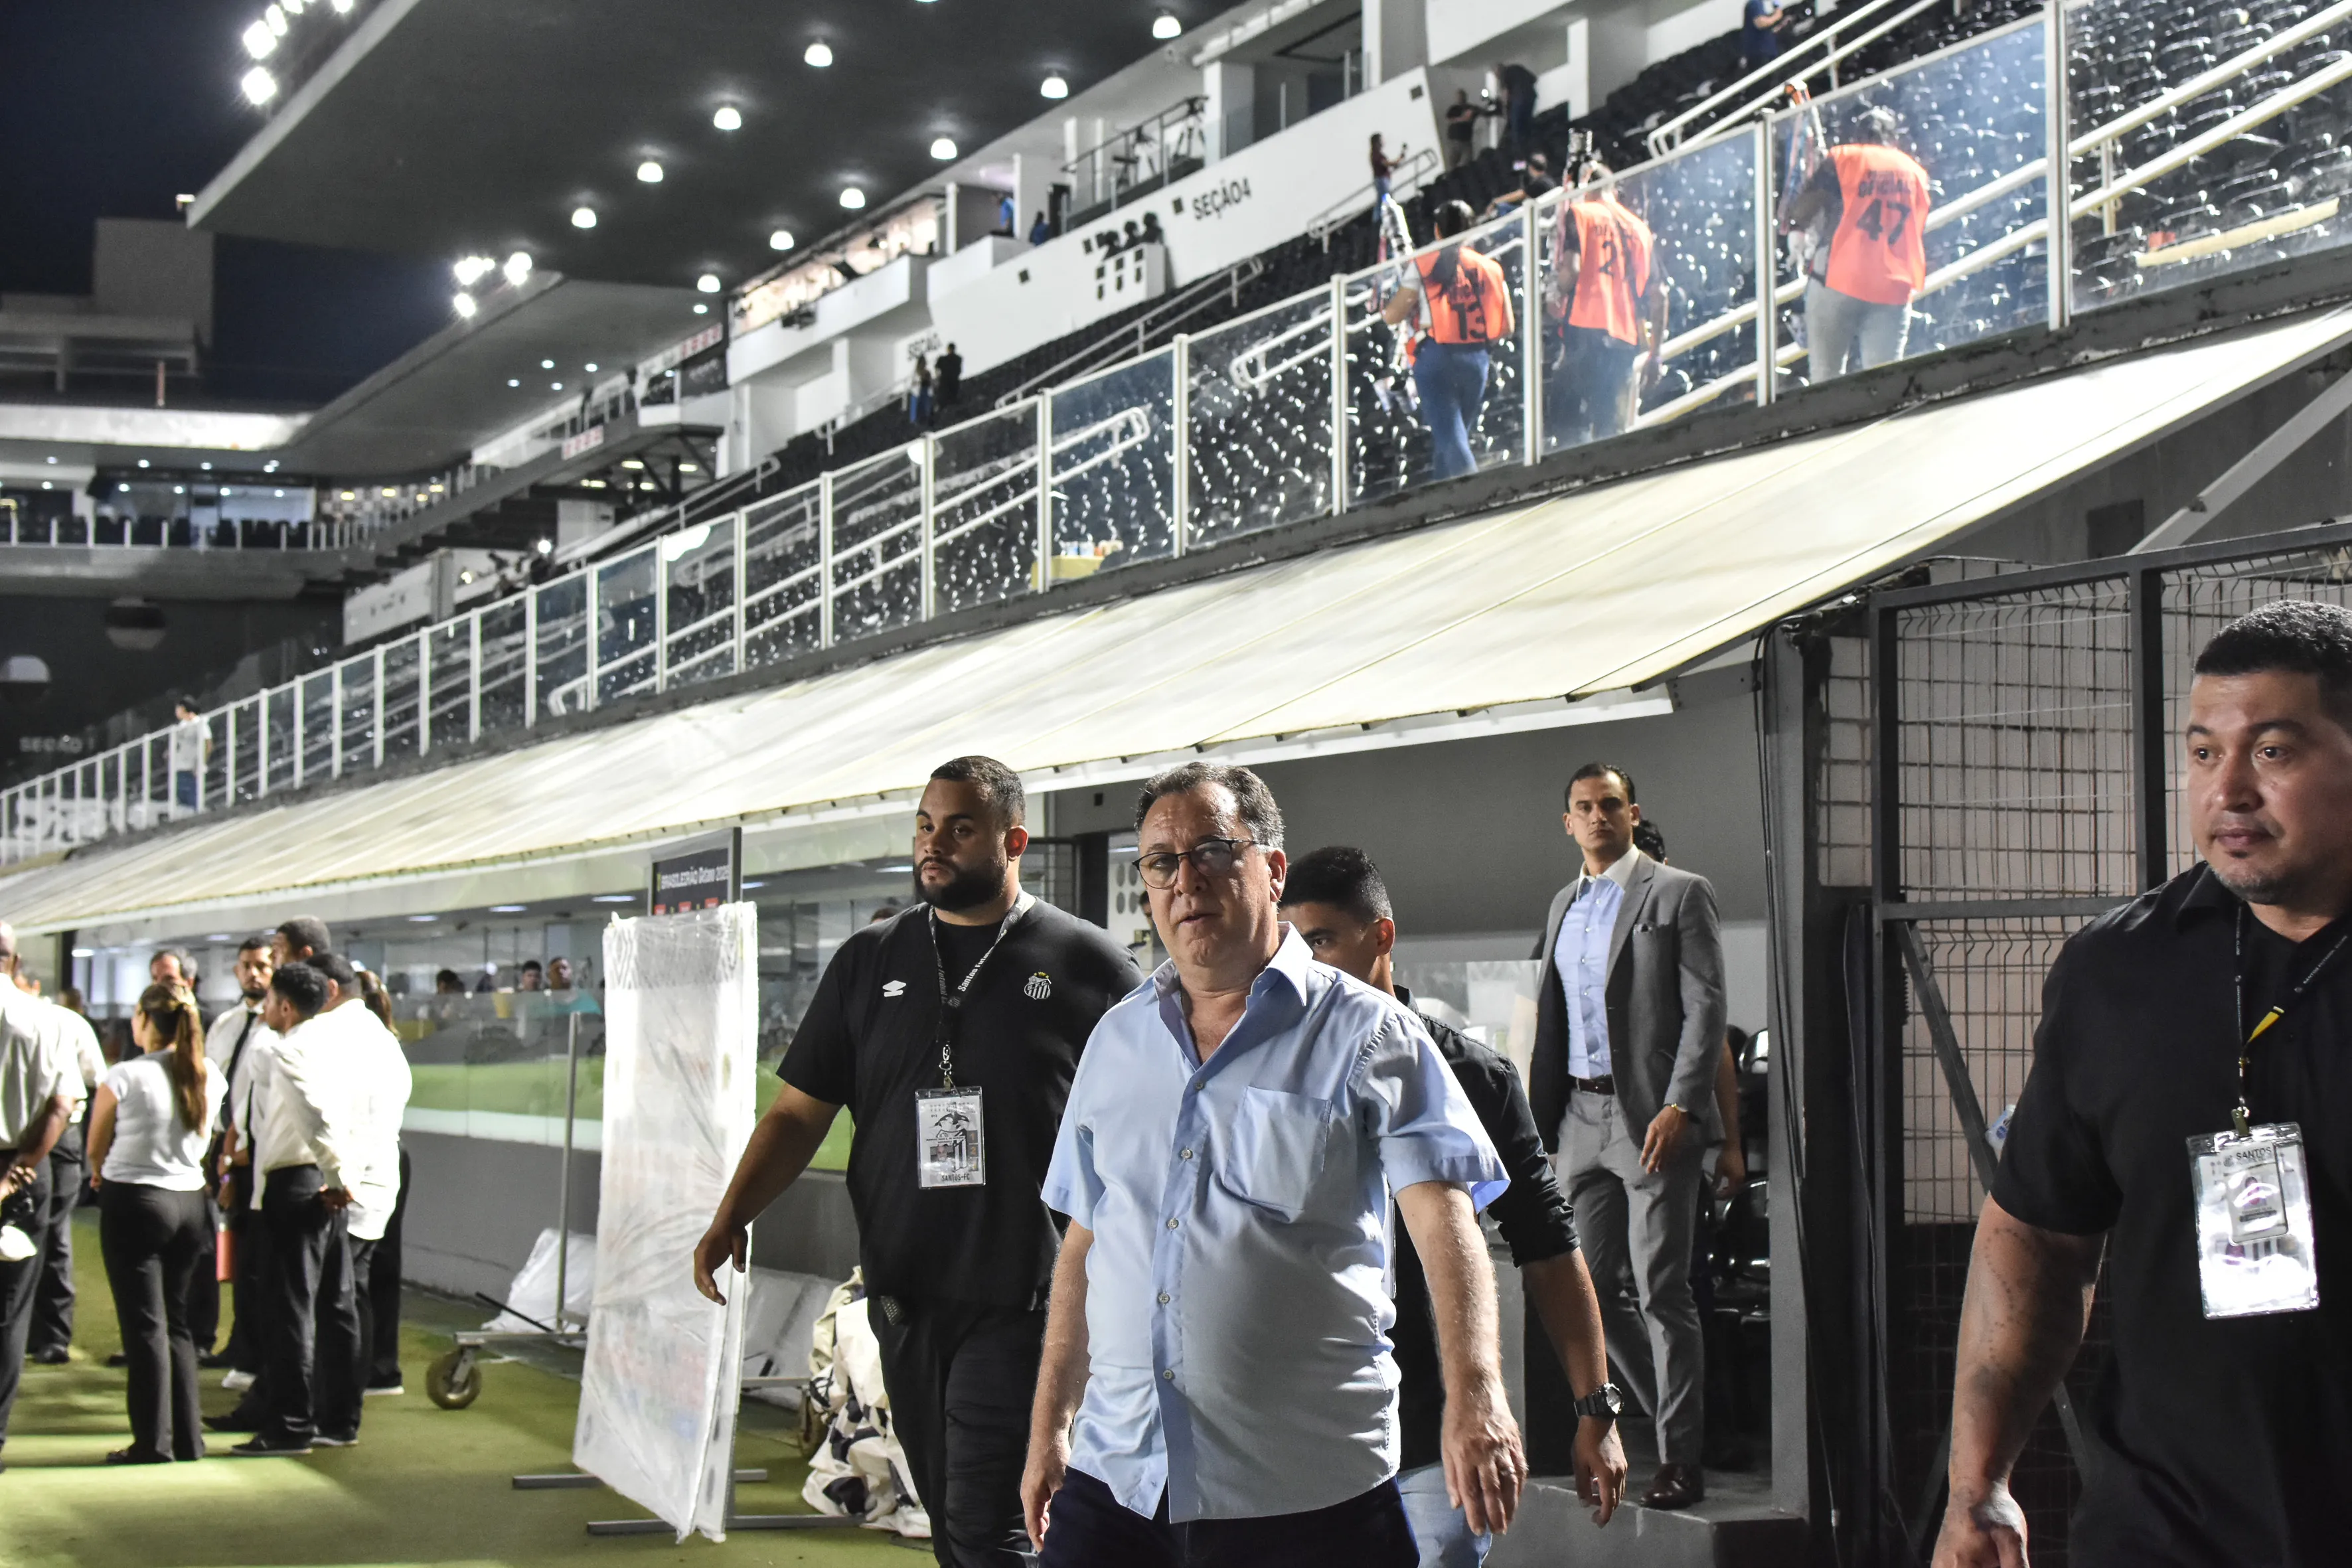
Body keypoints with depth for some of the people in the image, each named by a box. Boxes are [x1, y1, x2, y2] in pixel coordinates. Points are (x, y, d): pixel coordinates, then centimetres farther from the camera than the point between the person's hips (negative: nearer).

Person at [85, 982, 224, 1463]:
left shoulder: (125, 1077, -13)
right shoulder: (209, 1078, 1)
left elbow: (96, 1148, 0)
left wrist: (107, 1173, 19)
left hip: (134, 1202, -5)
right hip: (190, 1202, 5)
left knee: (145, 1325, 1)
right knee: (177, 1322, 13)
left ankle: (154, 1442, 2)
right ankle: (188, 1437, 14)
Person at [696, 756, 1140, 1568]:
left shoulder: (1087, 964, -2)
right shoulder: (869, 961, 11)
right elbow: (799, 1112, 12)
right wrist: (731, 1217, -2)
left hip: (1022, 1304, -5)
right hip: (906, 1296, 5)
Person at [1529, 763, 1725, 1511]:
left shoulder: (1678, 894, -3)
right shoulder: (1563, 905, 17)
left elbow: (1705, 1008, -9)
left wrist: (1680, 1108, -19)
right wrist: (1538, 1118, 15)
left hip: (1651, 1114, -7)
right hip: (1580, 1114, 7)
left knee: (1662, 1290, -6)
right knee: (1592, 1289, 6)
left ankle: (1682, 1458, 0)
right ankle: (1678, 1413, 21)